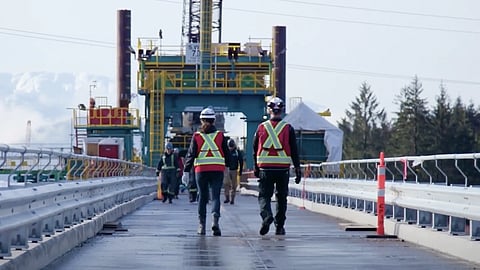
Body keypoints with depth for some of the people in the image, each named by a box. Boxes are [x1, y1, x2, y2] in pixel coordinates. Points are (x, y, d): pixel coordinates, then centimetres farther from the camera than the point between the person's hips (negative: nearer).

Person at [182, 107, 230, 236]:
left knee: (202, 197, 10)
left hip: (201, 170, 0)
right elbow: (227, 154, 8)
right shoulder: (220, 135, 3)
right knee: (216, 196, 0)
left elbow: (191, 154, -3)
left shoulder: (196, 136, 1)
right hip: (218, 170, 0)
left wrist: (186, 171, -2)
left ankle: (202, 225, 11)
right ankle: (215, 219, -24)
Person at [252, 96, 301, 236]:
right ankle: (279, 226, 13)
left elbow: (255, 149, 10)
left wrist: (256, 168, 21)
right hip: (283, 168, 0)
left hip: (265, 168, 0)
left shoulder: (261, 127, 3)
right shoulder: (288, 128, 0)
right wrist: (297, 169, 4)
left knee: (264, 195, 4)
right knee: (281, 198, 11)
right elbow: (294, 151, 0)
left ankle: (266, 216, -24)